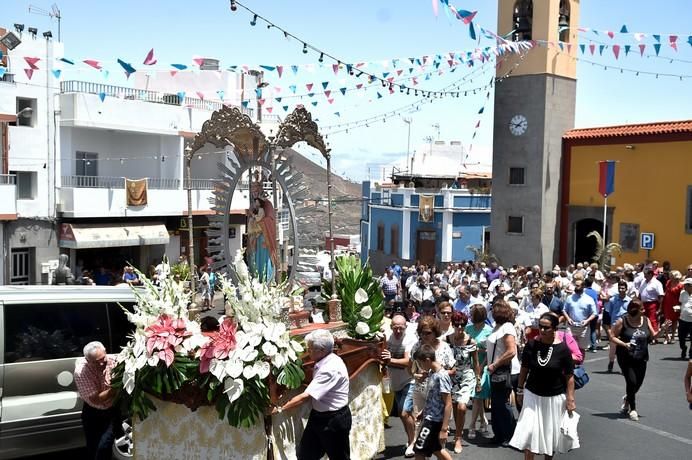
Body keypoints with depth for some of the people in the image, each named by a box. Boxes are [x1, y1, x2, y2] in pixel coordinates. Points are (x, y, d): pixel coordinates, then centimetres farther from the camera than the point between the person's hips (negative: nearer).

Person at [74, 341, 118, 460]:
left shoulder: (114, 361, -23)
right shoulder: (80, 372, -25)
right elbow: (96, 399, -23)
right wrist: (115, 388, -33)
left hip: (113, 410, 0)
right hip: (92, 412, 1)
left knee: (104, 446, -12)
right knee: (92, 447, 11)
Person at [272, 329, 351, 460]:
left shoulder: (331, 368, -28)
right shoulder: (323, 362, 1)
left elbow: (306, 396, -29)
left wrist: (280, 409, -22)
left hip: (334, 420, -9)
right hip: (318, 415, 9)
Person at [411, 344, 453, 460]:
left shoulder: (441, 376, -22)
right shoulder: (431, 373, 4)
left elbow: (448, 405, -22)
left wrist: (444, 429, -22)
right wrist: (423, 412, 19)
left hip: (434, 421, -9)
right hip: (430, 418, 9)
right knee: (436, 449, 21)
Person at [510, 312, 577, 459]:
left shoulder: (562, 348, -13)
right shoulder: (531, 345, -9)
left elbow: (569, 376, -8)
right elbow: (524, 369, 3)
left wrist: (570, 399, -9)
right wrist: (520, 390, 8)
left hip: (555, 397, -1)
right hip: (533, 395, 1)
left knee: (551, 433, 14)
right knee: (529, 431, -4)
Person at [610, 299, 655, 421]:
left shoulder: (646, 320, 2)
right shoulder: (622, 321, -9)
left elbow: (652, 337, 6)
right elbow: (612, 337, -6)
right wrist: (624, 344, -21)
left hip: (641, 358, 4)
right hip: (625, 358, -4)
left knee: (638, 383, 9)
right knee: (632, 381, -9)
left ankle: (627, 398, 43)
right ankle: (632, 409, 13)